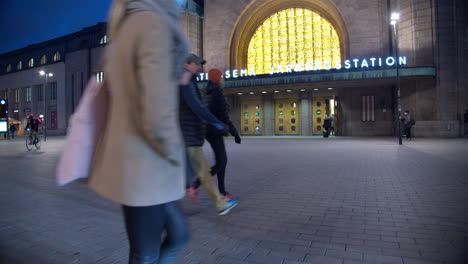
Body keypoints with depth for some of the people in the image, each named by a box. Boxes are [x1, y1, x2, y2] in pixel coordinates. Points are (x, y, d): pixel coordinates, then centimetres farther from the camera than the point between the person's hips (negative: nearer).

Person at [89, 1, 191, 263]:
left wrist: (173, 79, 14)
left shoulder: (123, 30, 13)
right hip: (145, 167, -9)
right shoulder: (153, 22, -15)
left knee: (178, 234, 21)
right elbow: (156, 115, -25)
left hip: (131, 161, 9)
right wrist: (178, 159, -8)